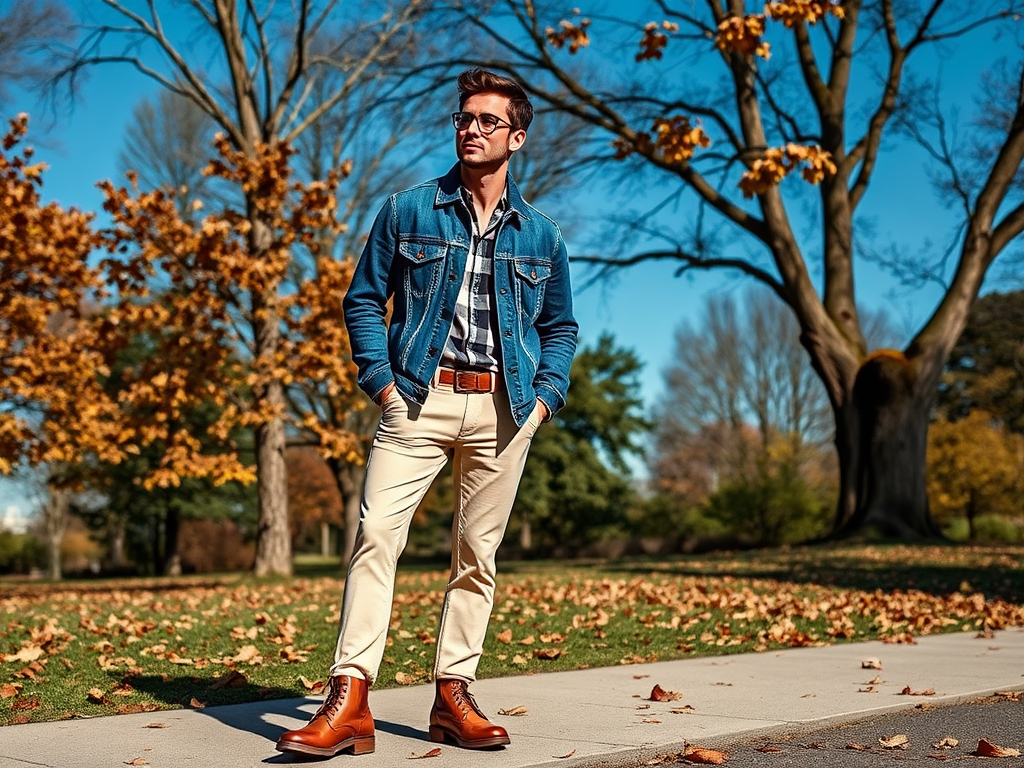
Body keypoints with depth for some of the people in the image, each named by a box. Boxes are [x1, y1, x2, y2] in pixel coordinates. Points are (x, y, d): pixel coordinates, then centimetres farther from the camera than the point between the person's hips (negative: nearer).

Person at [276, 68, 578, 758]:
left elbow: (561, 328, 20)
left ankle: (453, 696, 12)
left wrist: (545, 396, 4)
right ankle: (349, 700, -14)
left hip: (503, 407, 2)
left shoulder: (541, 235, 13)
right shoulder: (409, 211, 8)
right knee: (377, 533, -14)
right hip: (419, 397, -2)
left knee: (479, 552, 3)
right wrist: (381, 381, -4)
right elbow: (364, 300, 8)